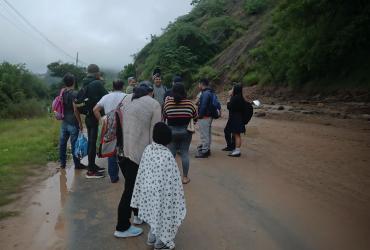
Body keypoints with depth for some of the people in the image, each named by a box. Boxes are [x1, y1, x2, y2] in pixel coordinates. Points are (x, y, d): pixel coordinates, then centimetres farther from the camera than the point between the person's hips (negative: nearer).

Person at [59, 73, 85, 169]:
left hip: (64, 122, 7)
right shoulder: (74, 93, -15)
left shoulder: (62, 92, 6)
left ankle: (62, 163, 20)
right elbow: (75, 110, -19)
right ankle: (77, 164, 10)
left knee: (62, 143, 11)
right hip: (73, 123, -7)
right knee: (74, 144, 1)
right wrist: (80, 123, -12)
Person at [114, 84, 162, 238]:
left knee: (133, 184, 22)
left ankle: (138, 214, 40)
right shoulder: (154, 104, -4)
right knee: (131, 189, 4)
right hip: (140, 152, -6)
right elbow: (155, 133, -6)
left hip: (123, 149, 7)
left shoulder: (125, 100, 11)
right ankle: (122, 228, 17)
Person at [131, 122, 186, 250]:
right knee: (164, 212, 14)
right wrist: (177, 192, -5)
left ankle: (152, 237, 40)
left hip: (148, 189, 6)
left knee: (154, 211, 25)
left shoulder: (147, 149, -7)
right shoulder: (167, 155, -24)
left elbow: (141, 172, 2)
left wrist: (144, 187, 15)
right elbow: (172, 179, -19)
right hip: (161, 190, -6)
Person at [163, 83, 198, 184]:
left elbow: (164, 116, 4)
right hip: (185, 131, 0)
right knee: (185, 153, 7)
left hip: (171, 131, 0)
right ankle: (185, 177, 13)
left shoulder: (168, 102, -8)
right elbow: (195, 117, 4)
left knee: (171, 153, 9)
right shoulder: (189, 103, -6)